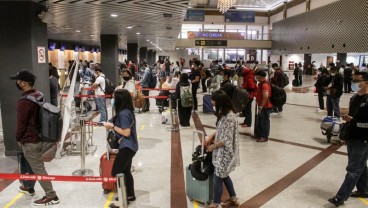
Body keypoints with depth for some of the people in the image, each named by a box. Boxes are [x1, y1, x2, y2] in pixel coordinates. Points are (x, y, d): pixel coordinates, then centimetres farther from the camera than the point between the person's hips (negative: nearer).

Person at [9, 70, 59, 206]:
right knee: (33, 165, 25)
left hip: (29, 141, -9)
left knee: (38, 169, -1)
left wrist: (18, 138, -1)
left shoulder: (24, 101, -25)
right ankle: (30, 188, 44)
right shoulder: (39, 95, 4)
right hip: (39, 136, 10)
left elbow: (21, 123, -18)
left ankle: (51, 196, 6)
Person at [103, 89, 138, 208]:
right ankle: (130, 195, 33)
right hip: (129, 146, 10)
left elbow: (126, 132, -23)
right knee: (125, 171, 20)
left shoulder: (123, 114, -22)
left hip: (126, 147, -10)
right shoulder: (128, 111, 7)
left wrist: (112, 127, -15)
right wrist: (113, 125, 2)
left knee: (116, 172, -1)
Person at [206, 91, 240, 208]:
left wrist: (213, 147, -12)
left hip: (225, 153, -9)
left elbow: (226, 140, -25)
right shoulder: (225, 114, 3)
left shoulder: (229, 118, -27)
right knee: (224, 176, 22)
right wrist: (211, 137, 5)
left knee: (218, 178, 5)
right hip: (223, 152, 9)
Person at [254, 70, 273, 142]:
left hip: (265, 107, -10)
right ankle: (258, 134, 31)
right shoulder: (261, 84, 11)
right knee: (259, 121, 19)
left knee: (265, 121, -1)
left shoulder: (264, 85, -21)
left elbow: (265, 97, -28)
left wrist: (261, 107, -24)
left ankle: (264, 137, 8)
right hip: (262, 106, 10)